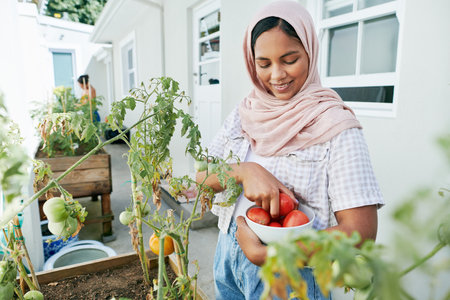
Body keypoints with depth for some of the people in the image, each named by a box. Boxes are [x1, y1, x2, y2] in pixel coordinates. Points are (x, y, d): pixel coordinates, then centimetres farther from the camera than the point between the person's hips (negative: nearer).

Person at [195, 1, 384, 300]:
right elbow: (203, 175, -3)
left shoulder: (335, 126, -17)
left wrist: (264, 254, -22)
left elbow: (360, 230, -21)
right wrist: (245, 171, -23)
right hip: (228, 255, 5)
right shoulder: (245, 112, -1)